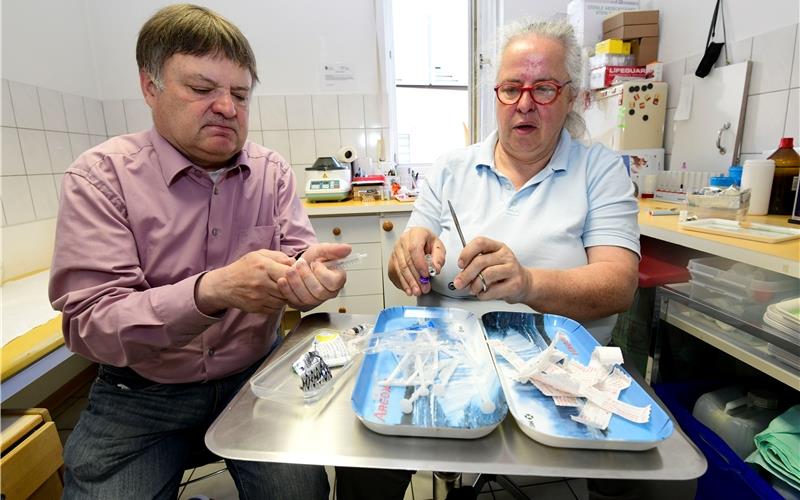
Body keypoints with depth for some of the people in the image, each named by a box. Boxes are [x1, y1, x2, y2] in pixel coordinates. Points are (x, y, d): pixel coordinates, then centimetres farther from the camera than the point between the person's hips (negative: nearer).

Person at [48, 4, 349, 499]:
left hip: (256, 375, 2)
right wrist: (210, 291, -35)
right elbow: (90, 323, -17)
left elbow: (297, 251, -5)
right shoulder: (101, 175, -10)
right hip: (141, 395, -1)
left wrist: (309, 268, -30)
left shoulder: (272, 170, 0)